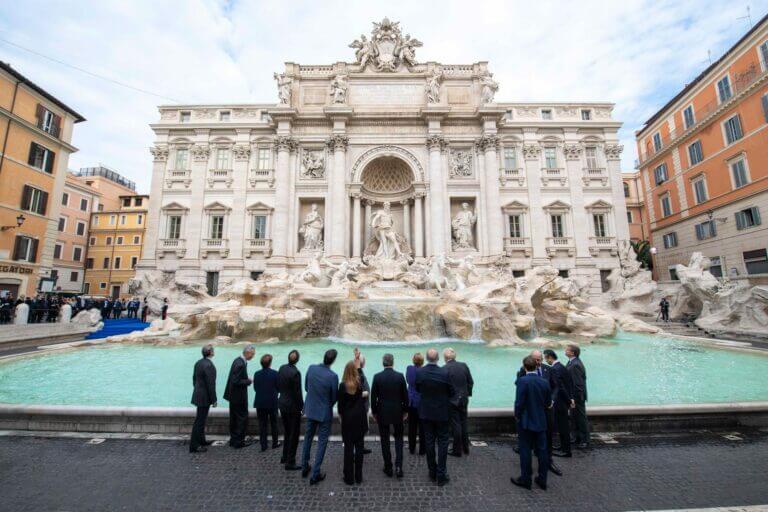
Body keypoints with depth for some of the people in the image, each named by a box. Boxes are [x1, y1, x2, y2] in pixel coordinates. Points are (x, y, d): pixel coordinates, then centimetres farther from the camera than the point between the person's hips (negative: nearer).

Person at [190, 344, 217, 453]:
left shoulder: (198, 363, 3)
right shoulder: (209, 365, -25)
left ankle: (201, 440, 34)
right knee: (200, 421, 1)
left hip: (198, 394, 10)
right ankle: (194, 446, 11)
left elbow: (194, 379, 14)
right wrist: (214, 400, -14)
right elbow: (211, 384, -23)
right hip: (204, 397, -10)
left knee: (201, 419, 21)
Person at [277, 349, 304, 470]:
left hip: (282, 404, 7)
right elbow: (297, 392, -19)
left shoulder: (281, 368, -3)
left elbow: (278, 386, 7)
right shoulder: (295, 372, -25)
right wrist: (302, 406, -7)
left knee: (287, 432, 24)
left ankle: (285, 457, 38)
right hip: (293, 406, -7)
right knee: (294, 434, 8)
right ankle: (290, 463, 17)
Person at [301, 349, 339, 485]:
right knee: (322, 442, 11)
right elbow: (334, 398, -12)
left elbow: (306, 387, 1)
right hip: (324, 412, -5)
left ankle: (305, 467, 38)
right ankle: (315, 474, 19)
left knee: (308, 437, 24)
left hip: (310, 410, 5)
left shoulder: (311, 368, -13)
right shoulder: (333, 376, -26)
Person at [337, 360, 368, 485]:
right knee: (359, 446, 11)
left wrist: (341, 415, 11)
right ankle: (358, 477, 20)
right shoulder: (360, 383, -10)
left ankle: (349, 478, 15)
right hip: (360, 418, 2)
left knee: (348, 447, 7)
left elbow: (340, 404, -6)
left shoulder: (343, 385, -14)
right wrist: (358, 364, 22)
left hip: (347, 419, -2)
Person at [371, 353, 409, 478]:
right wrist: (405, 410, 10)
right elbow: (405, 395, -3)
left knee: (385, 440, 13)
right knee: (398, 438, 17)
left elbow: (373, 396, -6)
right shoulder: (400, 376, -10)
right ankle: (398, 466, 9)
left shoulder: (377, 377, -11)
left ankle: (388, 468, 21)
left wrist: (374, 412, 7)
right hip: (397, 412, 1)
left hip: (382, 413, 0)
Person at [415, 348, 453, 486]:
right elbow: (451, 392, -8)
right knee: (442, 442, 11)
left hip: (426, 412, 2)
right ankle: (441, 475, 16)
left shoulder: (419, 373, -15)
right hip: (442, 412, -2)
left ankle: (432, 472, 27)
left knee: (429, 442, 15)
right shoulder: (444, 373, -21)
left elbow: (418, 389, 0)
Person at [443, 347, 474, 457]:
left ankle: (457, 450, 16)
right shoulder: (464, 366, -3)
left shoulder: (444, 369, -18)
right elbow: (471, 382, 3)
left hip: (452, 400, -5)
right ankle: (465, 448, 31)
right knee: (463, 423, 19)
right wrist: (467, 394, 15)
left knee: (456, 425, 6)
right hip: (464, 400, 5)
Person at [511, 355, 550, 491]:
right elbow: (548, 402, 6)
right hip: (541, 421, 5)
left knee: (525, 450, 7)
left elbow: (519, 402, -19)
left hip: (526, 421, -5)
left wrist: (517, 416, -3)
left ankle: (525, 479, 18)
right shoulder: (544, 382, -4)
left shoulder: (522, 381, -19)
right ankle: (542, 480, 26)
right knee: (542, 450, 14)